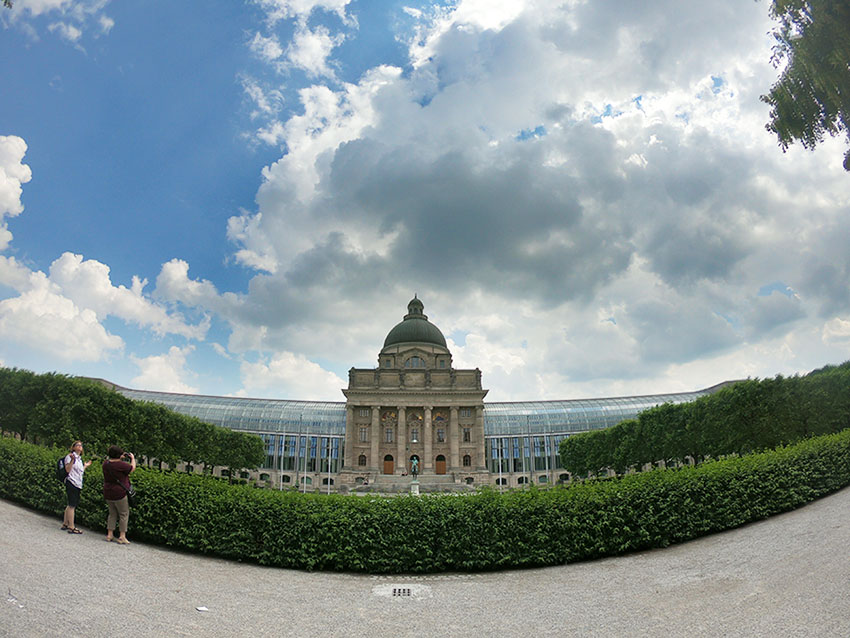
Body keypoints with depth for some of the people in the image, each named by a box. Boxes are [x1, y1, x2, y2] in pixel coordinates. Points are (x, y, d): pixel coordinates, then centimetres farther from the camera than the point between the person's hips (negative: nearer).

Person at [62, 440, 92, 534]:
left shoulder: (80, 459, 21)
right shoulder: (70, 456, -4)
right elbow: (68, 470, -15)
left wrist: (85, 466, 28)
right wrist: (72, 460, -25)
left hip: (78, 485, 9)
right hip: (71, 483, -9)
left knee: (71, 505, 13)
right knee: (72, 505, -9)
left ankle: (65, 524, 22)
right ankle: (71, 527, -7)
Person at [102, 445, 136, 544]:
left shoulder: (106, 463, 1)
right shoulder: (120, 464, -19)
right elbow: (132, 468, -5)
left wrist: (120, 458, 17)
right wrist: (132, 458, 10)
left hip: (108, 493, 7)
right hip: (119, 493, -7)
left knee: (112, 514, 19)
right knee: (124, 514, 4)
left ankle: (109, 535, 18)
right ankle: (122, 536, 2)